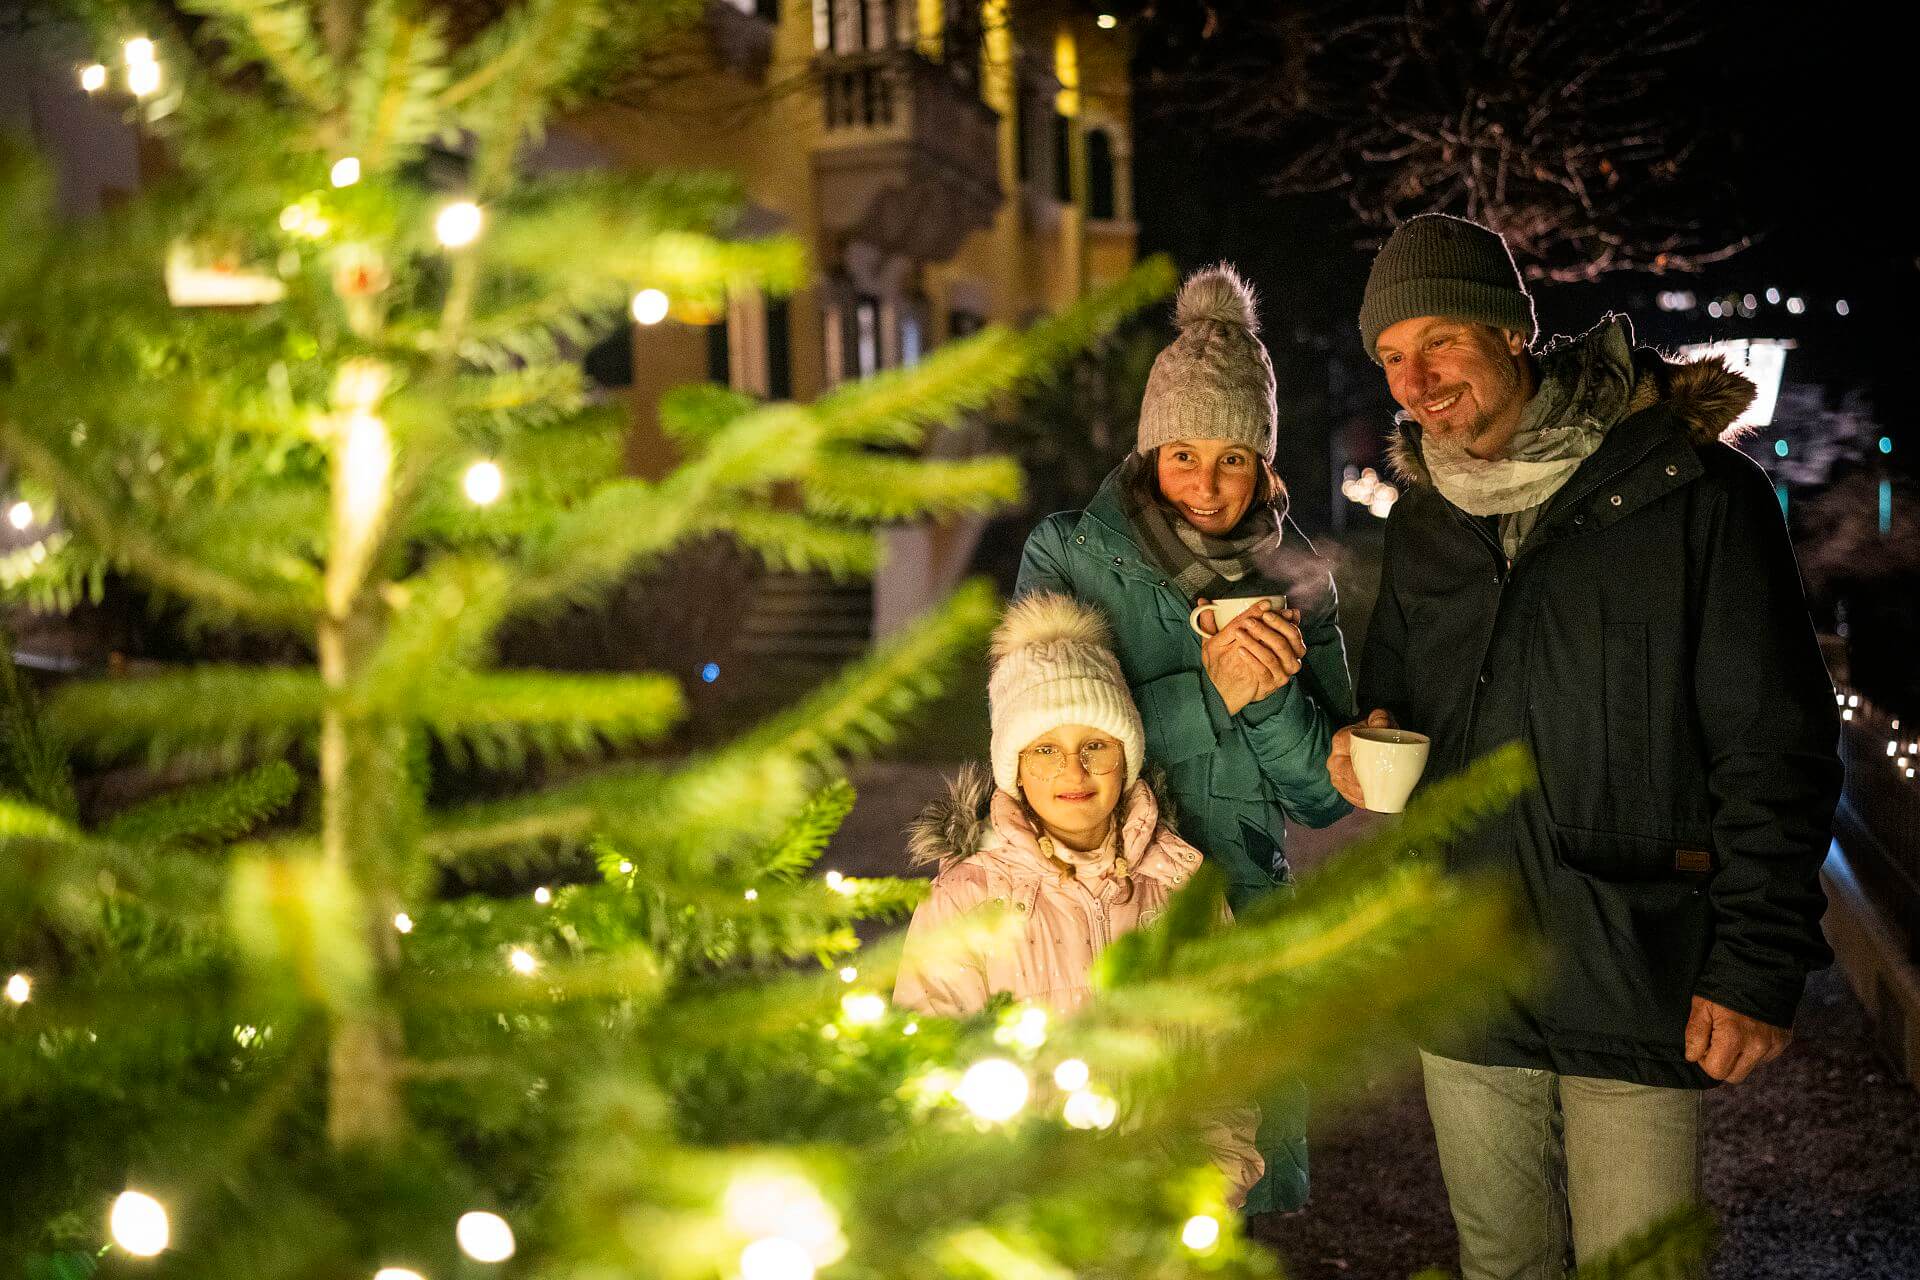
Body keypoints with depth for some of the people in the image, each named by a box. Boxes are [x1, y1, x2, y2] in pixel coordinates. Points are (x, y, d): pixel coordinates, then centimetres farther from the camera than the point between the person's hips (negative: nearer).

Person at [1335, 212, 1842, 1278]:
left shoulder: (1691, 491, -8)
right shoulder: (1422, 521, 9)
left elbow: (1775, 748, -8)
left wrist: (1760, 962, -13)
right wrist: (1368, 746, -2)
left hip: (1636, 989, -5)